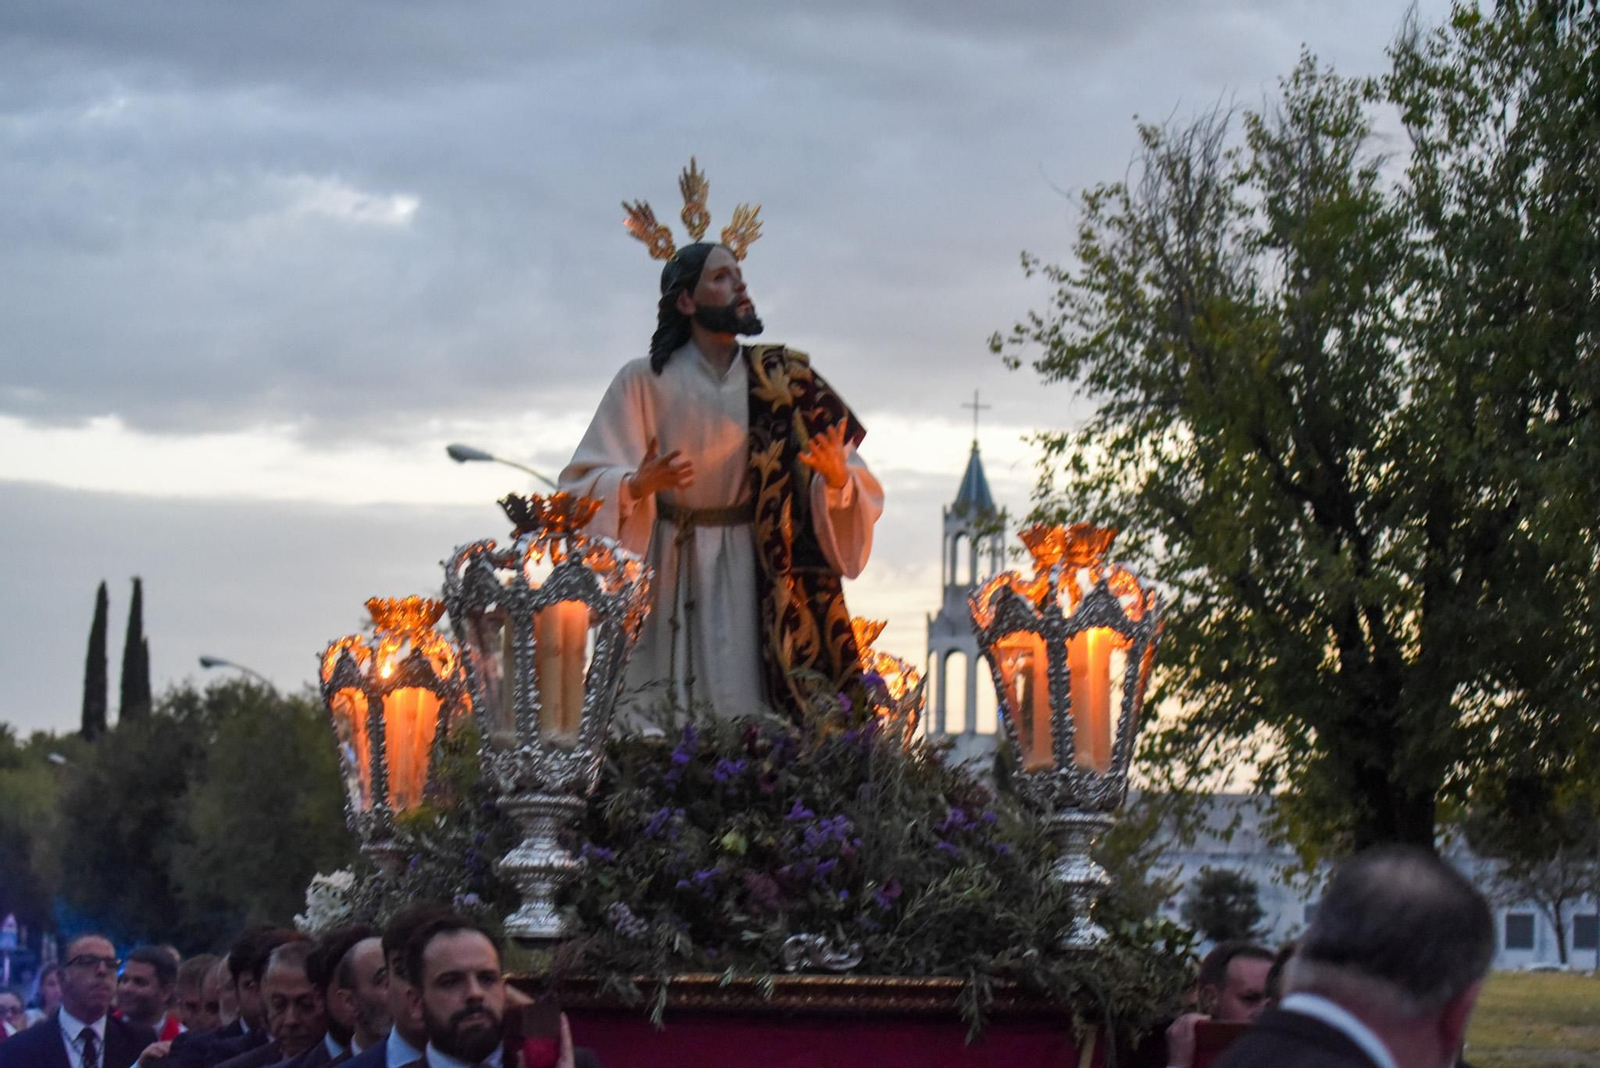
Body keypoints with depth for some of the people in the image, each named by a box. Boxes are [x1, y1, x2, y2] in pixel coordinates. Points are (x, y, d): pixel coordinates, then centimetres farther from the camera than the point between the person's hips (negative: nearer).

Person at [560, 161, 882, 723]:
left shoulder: (781, 379, 5)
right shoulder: (645, 382, -1)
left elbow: (856, 486, 3)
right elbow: (587, 483, -3)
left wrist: (838, 478, -20)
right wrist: (638, 485, -23)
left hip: (757, 574, 2)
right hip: (669, 573, -2)